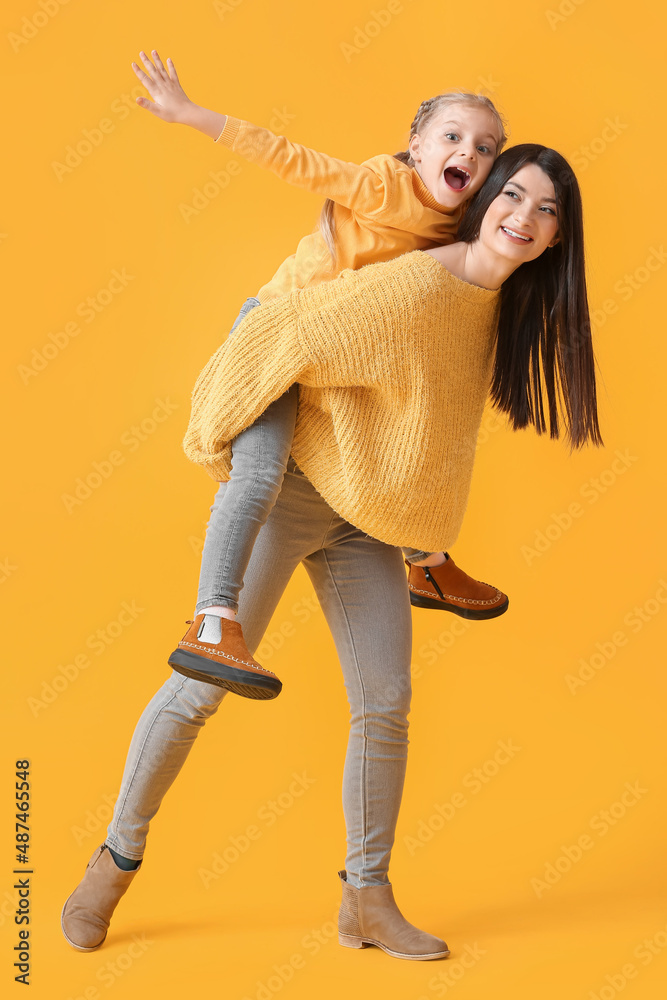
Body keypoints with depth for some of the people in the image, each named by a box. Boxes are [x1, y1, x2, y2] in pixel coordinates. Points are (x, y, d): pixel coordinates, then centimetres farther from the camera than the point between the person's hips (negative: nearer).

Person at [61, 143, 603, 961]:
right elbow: (272, 340, -23)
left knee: (386, 704, 1)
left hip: (365, 518, 7)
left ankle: (367, 900, 14)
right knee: (201, 685, -3)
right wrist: (212, 445, -13)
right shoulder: (409, 289, -23)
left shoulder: (505, 306, 4)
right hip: (287, 491, -7)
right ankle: (117, 860, 15)